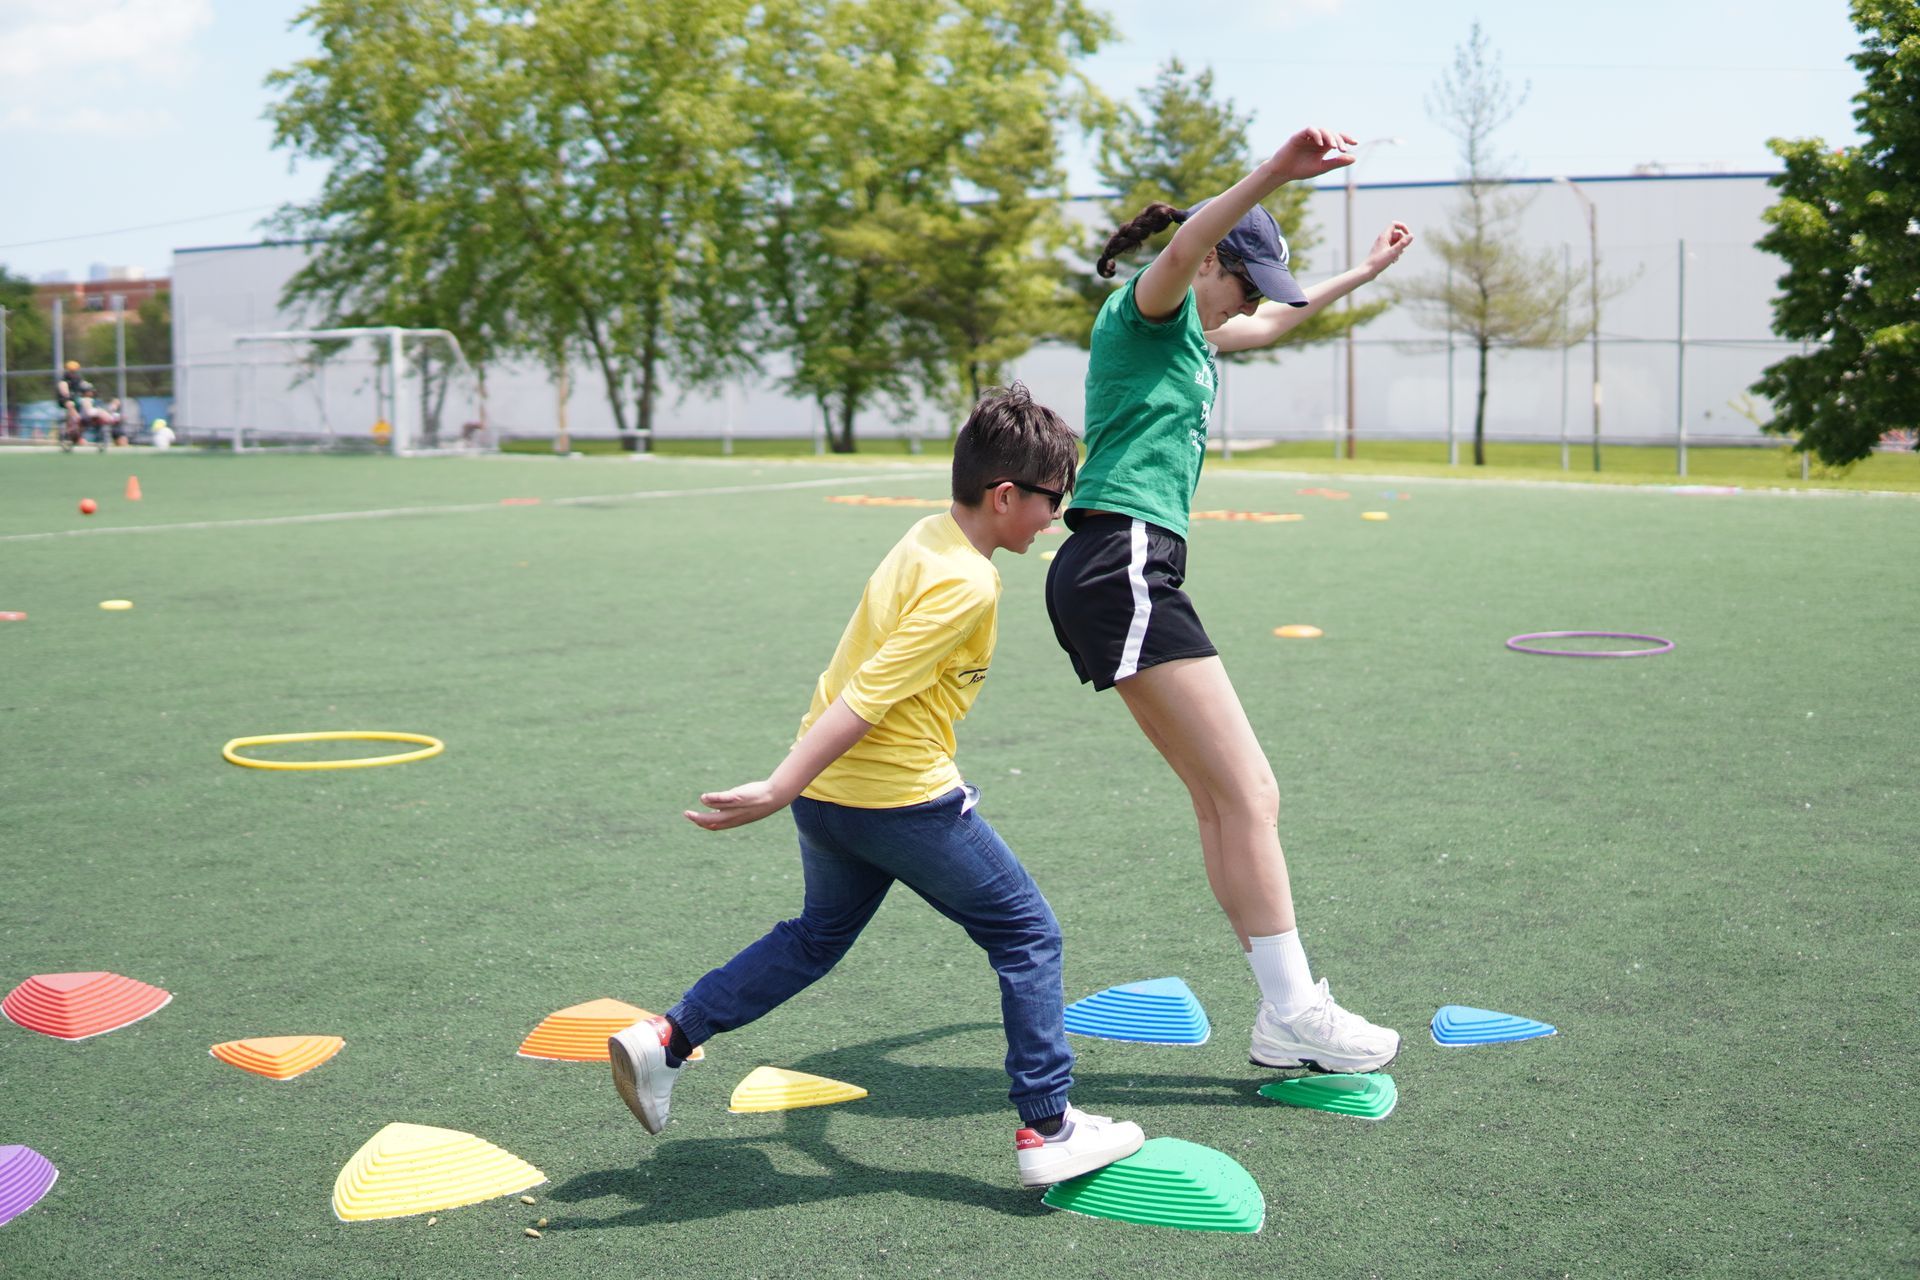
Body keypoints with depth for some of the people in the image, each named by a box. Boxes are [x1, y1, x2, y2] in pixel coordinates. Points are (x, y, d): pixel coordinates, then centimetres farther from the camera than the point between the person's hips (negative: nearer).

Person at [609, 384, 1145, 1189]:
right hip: (899, 796, -9)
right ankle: (1047, 1129, 8)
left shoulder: (926, 538, 9)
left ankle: (666, 1039, 22)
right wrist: (781, 790, -24)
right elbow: (867, 698, -23)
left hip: (827, 789, 9)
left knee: (819, 935, 26)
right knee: (1026, 936, 5)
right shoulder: (968, 586, -18)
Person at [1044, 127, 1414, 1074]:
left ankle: (1284, 1015, 14)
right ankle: (1294, 1012, -5)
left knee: (1223, 800, 9)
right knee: (1250, 792, -10)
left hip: (1133, 576, 11)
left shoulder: (1192, 337, 26)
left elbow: (1277, 321, 47)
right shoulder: (1146, 312, -3)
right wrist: (1273, 175, -41)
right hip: (1121, 563, -11)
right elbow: (1181, 248, -27)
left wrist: (1363, 272, 55)